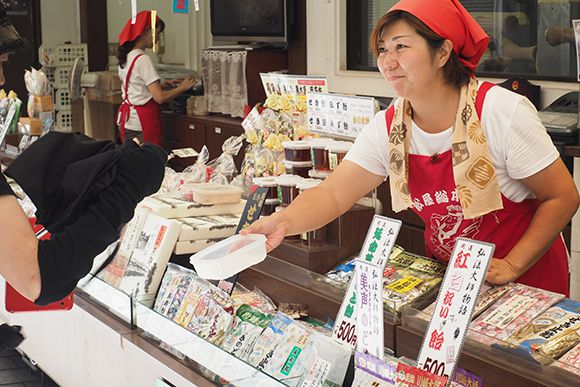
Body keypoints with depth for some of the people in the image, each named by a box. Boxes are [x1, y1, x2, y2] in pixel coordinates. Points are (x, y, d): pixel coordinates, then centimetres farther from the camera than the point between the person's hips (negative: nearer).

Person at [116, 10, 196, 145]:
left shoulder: (125, 56, 10)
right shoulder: (143, 59, -16)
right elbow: (160, 97, -19)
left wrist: (164, 85, 14)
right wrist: (182, 88, -5)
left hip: (126, 120, 9)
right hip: (142, 122, -9)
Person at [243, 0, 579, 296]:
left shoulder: (502, 111, -22)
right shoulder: (387, 128, -8)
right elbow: (332, 196, -14)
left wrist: (511, 266, -21)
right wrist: (284, 222, -35)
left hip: (525, 277, -3)